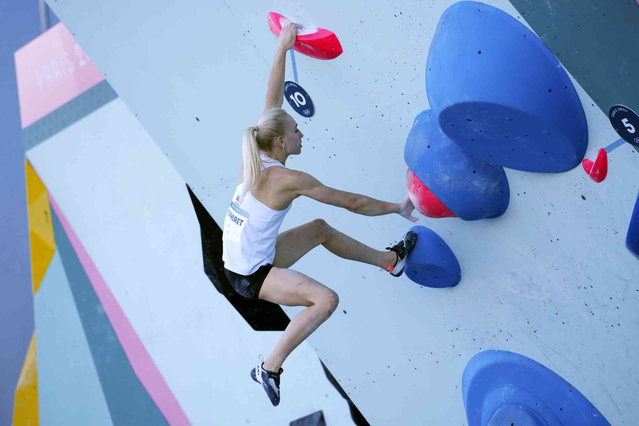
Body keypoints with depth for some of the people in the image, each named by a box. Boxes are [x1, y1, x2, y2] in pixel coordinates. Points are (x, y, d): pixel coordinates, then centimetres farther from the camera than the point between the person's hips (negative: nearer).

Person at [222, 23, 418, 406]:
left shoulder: (255, 158, -3)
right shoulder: (289, 180, -23)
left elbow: (272, 101, 7)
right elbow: (353, 203, -17)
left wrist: (283, 47, 13)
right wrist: (398, 208, -3)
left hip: (241, 260, 9)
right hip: (251, 276, -9)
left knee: (321, 229, 16)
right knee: (326, 299, -23)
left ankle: (390, 260, 28)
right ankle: (270, 368, -10)